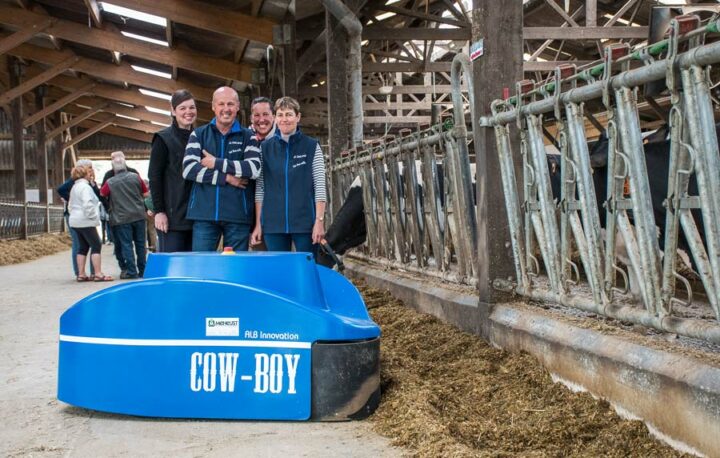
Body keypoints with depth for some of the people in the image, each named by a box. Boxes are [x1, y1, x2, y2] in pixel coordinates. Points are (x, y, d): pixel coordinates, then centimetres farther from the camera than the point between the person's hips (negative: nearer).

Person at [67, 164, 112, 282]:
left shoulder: (75, 187, 17)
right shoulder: (85, 186, -14)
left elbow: (70, 205, 21)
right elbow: (87, 204, -24)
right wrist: (93, 216, -14)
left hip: (75, 221, 10)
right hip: (85, 222, -10)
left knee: (83, 247, 12)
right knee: (96, 246, -8)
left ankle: (81, 274, 11)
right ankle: (98, 274, -12)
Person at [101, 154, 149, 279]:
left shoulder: (110, 182, -6)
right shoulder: (135, 177, -1)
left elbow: (101, 194, 4)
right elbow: (145, 193, 7)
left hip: (122, 218, -2)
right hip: (139, 215, 2)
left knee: (126, 245, 2)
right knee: (140, 243, 10)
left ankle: (131, 271, -1)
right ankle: (142, 270, 14)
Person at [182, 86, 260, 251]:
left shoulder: (248, 136, 9)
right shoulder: (198, 134, 11)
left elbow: (254, 169, -8)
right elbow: (188, 170, -4)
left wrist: (216, 163, -8)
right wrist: (227, 178, -9)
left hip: (238, 215, 0)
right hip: (204, 214, 0)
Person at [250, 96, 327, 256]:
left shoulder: (312, 146, 3)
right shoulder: (265, 148, 8)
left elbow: (320, 186, 0)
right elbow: (260, 188, 8)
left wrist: (319, 220, -9)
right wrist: (258, 224, 4)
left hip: (305, 222, -2)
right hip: (273, 224, 2)